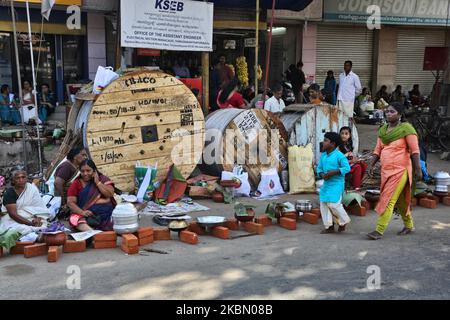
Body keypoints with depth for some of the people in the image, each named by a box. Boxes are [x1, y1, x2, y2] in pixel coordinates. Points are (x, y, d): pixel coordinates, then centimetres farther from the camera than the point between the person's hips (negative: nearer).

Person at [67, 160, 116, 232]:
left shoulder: (103, 179, 11)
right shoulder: (76, 184, 10)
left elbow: (110, 194, -2)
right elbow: (70, 202, 0)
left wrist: (97, 182, -4)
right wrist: (82, 212, -16)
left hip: (106, 211, 1)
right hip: (88, 213, -1)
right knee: (75, 219, -34)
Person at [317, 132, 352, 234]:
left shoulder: (339, 155, -12)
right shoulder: (323, 155, 9)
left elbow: (347, 168, -15)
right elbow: (319, 168, 13)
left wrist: (334, 171, -23)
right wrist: (322, 174, -8)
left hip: (336, 183, -7)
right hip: (326, 183, 7)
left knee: (333, 204, -12)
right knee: (324, 203, 4)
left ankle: (343, 222, 13)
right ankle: (329, 226, 14)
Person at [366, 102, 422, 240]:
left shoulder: (406, 128, -8)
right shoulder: (383, 129, 11)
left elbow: (415, 150, -10)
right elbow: (378, 150, 13)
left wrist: (418, 169, -13)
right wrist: (371, 165, 2)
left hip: (400, 170, -7)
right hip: (386, 170, 7)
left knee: (388, 200, -9)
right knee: (400, 200, 17)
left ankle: (379, 231, -7)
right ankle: (409, 225, 34)